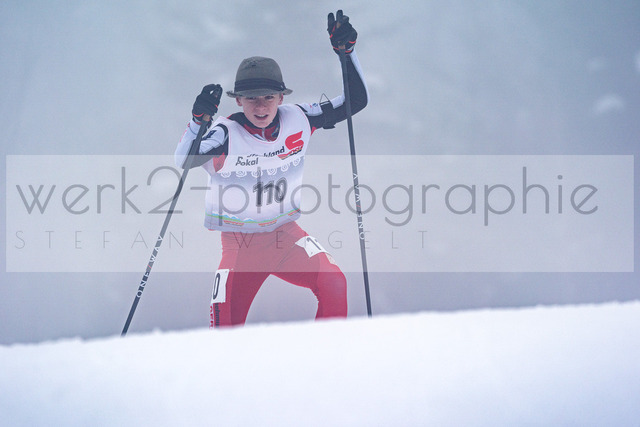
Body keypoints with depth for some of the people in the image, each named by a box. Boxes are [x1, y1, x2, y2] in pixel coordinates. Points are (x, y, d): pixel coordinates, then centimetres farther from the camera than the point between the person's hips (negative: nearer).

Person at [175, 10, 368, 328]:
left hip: (286, 234, 2)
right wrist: (199, 120, -47)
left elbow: (356, 101, 0)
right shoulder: (227, 134, -15)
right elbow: (183, 161, -31)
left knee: (333, 285, -23)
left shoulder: (296, 120, -5)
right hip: (240, 242, -2)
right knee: (226, 326, -8)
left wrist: (346, 52, -12)